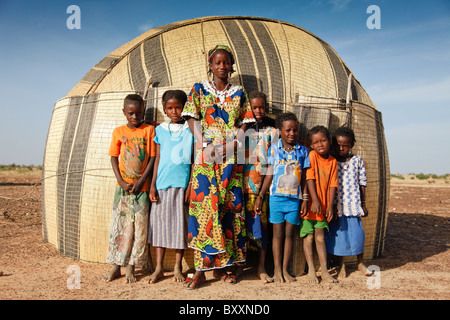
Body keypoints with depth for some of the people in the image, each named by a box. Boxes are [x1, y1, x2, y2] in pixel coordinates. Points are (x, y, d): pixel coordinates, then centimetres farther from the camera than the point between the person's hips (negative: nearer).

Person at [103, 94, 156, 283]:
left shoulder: (149, 130, 1)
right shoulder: (118, 131, 6)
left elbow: (152, 157, -2)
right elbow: (114, 158, 5)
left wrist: (141, 181, -10)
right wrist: (121, 182, -7)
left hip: (141, 187, -1)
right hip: (122, 187, 2)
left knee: (139, 227, 2)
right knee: (118, 225, 5)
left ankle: (131, 267, 14)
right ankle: (116, 266, 17)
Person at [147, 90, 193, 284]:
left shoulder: (190, 130, 3)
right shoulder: (160, 130, 9)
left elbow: (193, 161, 2)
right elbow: (157, 159, 9)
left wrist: (190, 186, -4)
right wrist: (153, 185, 4)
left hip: (182, 183, -2)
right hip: (162, 184, 2)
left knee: (180, 224, 4)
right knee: (160, 221, 5)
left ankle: (178, 267, 17)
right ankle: (159, 267, 17)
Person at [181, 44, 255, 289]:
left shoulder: (239, 93, 14)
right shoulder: (199, 90, 10)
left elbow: (244, 124, 9)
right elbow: (193, 120, 2)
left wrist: (232, 145, -9)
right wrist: (205, 146, -11)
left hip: (231, 158, 2)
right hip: (205, 157, -2)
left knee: (229, 206, 1)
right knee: (205, 204, -8)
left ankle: (220, 266, 11)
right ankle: (200, 269, -2)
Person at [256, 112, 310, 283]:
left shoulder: (302, 150, 6)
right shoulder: (274, 149, 1)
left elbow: (304, 178, 8)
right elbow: (269, 174, 3)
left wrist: (305, 199, 4)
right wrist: (260, 196, -1)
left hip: (294, 198, 2)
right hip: (277, 196, -1)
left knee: (289, 233, 7)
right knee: (278, 233, 5)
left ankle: (285, 269, 19)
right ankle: (277, 270, 16)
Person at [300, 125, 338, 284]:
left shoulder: (333, 162, 4)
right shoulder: (311, 155, -7)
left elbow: (332, 185, 2)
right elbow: (310, 178, -13)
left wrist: (330, 206, -5)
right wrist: (315, 201, -18)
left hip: (323, 206, 3)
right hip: (310, 204, -3)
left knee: (320, 237, 11)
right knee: (308, 236, 4)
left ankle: (324, 270, 17)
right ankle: (311, 270, 12)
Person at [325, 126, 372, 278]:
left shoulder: (357, 160, 5)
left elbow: (362, 183, 10)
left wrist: (363, 205, 10)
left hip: (353, 204, 1)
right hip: (336, 205, -1)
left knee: (357, 233, 3)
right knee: (337, 233, 4)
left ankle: (360, 263, 25)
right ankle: (341, 265, 22)